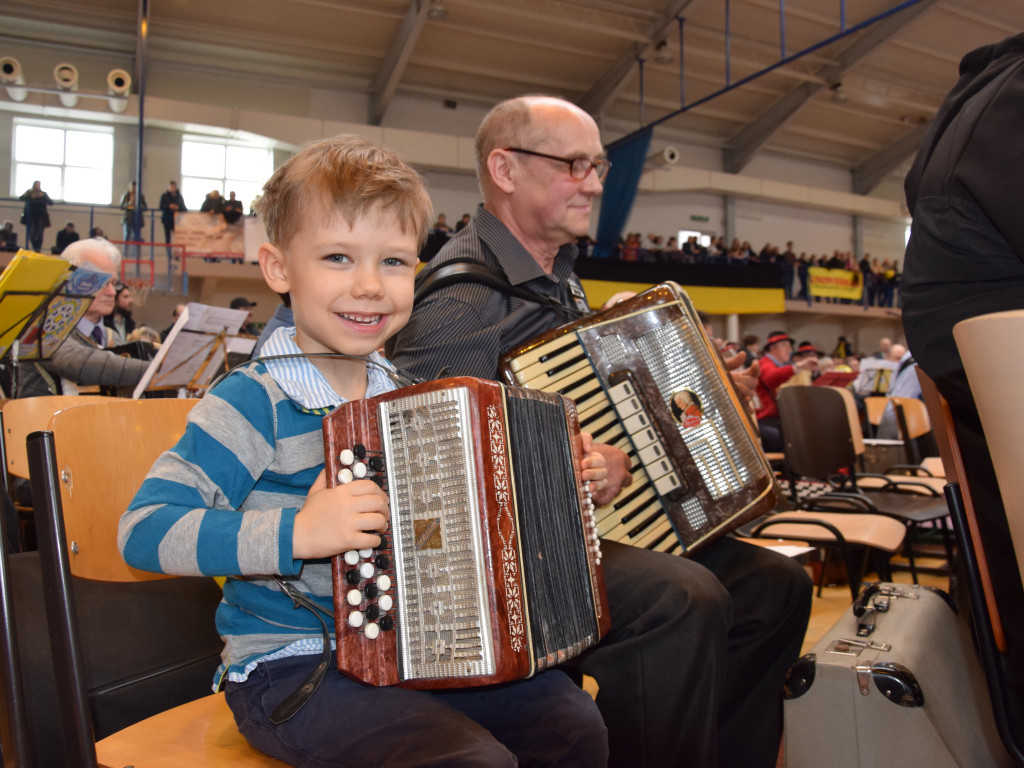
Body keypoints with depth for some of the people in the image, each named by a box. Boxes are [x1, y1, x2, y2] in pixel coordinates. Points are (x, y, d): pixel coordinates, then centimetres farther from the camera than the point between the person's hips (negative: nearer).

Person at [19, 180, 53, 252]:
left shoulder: (44, 194, 8)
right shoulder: (29, 192, 9)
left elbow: (51, 203, -1)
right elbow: (21, 198, -1)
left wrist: (43, 197, -15)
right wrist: (30, 197, -16)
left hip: (41, 217, 0)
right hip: (31, 216, 0)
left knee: (39, 233, -10)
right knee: (32, 233, -8)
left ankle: (39, 248, -10)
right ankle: (34, 248, 0)